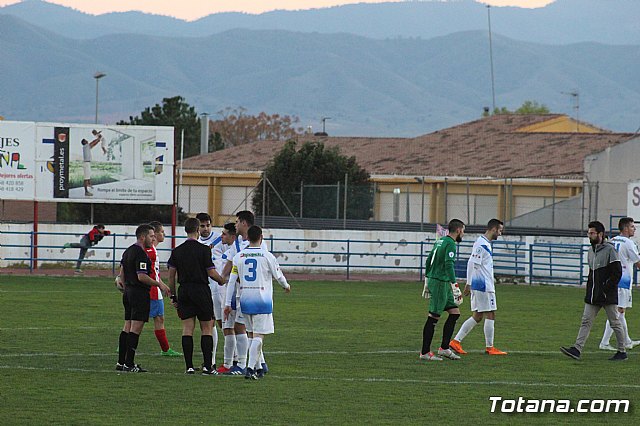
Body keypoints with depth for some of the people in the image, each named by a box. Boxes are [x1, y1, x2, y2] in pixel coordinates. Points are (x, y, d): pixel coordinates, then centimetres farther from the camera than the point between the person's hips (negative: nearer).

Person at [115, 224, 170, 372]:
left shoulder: (128, 251, 14)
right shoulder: (141, 254, -16)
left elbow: (122, 273, 19)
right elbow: (141, 276, -21)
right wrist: (159, 284, -13)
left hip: (128, 292, 10)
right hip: (140, 293, -10)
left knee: (127, 327, 11)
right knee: (136, 328, -8)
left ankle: (121, 362, 12)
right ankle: (129, 364, -9)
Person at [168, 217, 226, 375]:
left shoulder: (177, 251, 5)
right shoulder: (203, 250, -8)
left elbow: (171, 275, 7)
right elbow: (211, 273, -7)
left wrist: (173, 296, 15)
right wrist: (222, 281, 13)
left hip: (184, 292, 4)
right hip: (201, 291, -4)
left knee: (187, 328, 4)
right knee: (207, 328, 3)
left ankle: (189, 366, -1)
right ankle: (207, 366, -3)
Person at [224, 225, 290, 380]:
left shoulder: (239, 256, 3)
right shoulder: (267, 256, -6)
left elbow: (231, 281, 3)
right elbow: (278, 275, 7)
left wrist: (228, 303, 7)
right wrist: (286, 286, 29)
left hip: (245, 300, 4)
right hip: (262, 300, -4)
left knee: (253, 334, 16)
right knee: (258, 336, -5)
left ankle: (258, 368, 20)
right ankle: (250, 368, -17)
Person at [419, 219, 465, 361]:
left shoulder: (440, 241, 16)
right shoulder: (450, 244, -13)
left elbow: (429, 261, 21)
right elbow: (449, 265, -23)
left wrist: (427, 283, 27)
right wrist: (455, 287, -24)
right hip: (440, 282, -10)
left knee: (455, 313, 10)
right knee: (433, 317, -5)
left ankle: (444, 348, 11)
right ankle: (425, 352, -2)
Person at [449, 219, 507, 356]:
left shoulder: (485, 243, 17)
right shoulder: (482, 244, -15)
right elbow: (472, 264, -19)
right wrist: (469, 284, -20)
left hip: (478, 285, 10)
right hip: (484, 286, -10)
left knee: (477, 316, 9)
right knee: (490, 315, -3)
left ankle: (456, 341, 6)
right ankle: (489, 347, 3)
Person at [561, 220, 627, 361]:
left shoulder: (609, 249, -10)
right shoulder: (591, 250, 13)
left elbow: (617, 273, -14)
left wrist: (606, 289, -16)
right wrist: (589, 289, 11)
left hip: (608, 296, -7)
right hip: (592, 296, 7)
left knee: (615, 323, 2)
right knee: (586, 321, -2)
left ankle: (622, 352, 12)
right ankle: (577, 349, -8)